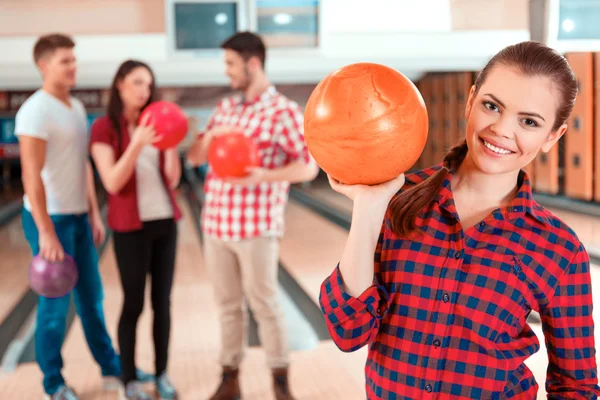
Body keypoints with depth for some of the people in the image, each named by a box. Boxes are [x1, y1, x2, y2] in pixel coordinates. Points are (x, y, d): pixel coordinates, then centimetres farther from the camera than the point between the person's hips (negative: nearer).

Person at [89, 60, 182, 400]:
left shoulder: (153, 122, 8)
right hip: (131, 227, -4)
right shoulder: (105, 127, -6)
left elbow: (172, 180, 4)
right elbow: (112, 183, -16)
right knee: (134, 305, 3)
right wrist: (138, 144, -25)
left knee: (163, 302, 9)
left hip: (165, 222, 5)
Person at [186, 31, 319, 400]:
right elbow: (194, 158, 12)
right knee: (228, 304, 13)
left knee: (265, 304, 4)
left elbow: (309, 167, -11)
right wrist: (210, 135, -9)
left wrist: (265, 176, -26)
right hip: (216, 222, 6)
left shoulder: (283, 111, -9)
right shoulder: (225, 108, 11)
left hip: (257, 226, -6)